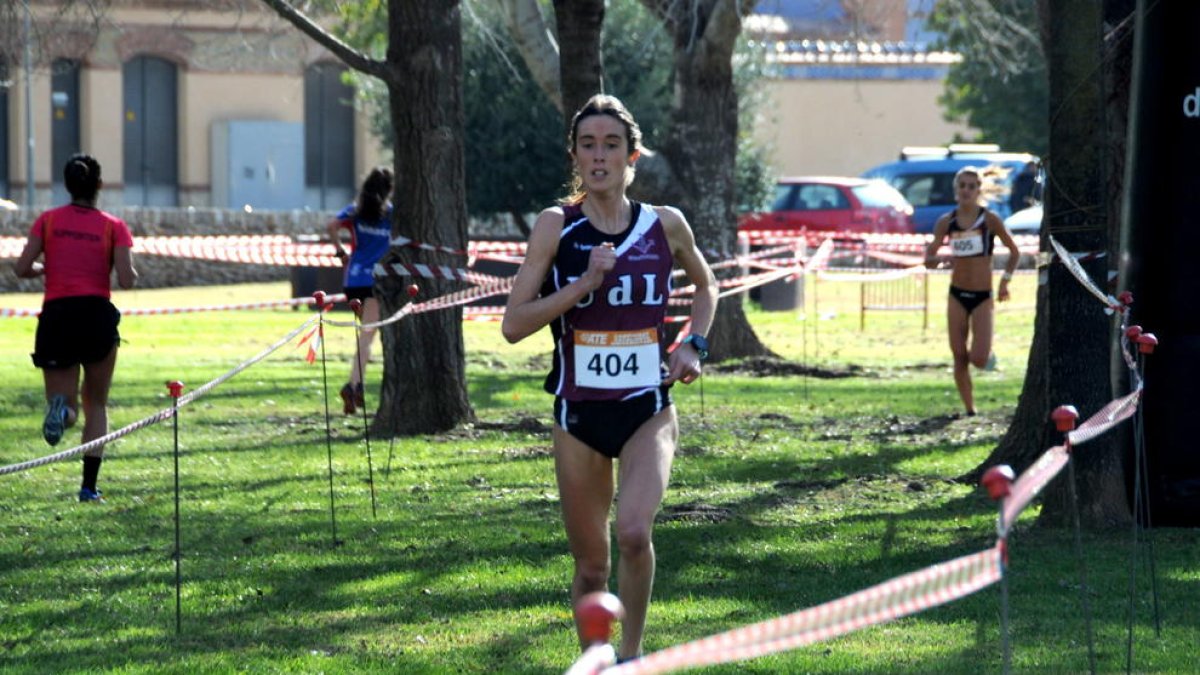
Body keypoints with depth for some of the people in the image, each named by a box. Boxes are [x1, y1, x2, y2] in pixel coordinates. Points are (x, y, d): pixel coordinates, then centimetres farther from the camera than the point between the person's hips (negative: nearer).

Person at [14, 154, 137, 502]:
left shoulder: (48, 220, 5)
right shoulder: (113, 226, 2)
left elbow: (23, 268, -1)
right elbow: (127, 280, -8)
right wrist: (129, 272, 15)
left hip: (56, 318, 1)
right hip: (98, 315, 0)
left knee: (68, 408, 9)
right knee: (97, 405, 17)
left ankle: (61, 408, -31)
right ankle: (89, 486, 6)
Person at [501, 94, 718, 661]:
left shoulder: (665, 225, 1)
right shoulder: (556, 226, -3)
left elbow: (705, 285, 22)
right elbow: (514, 324, -8)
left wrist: (694, 343, 6)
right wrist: (585, 283, -17)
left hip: (649, 410, 0)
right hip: (579, 414, 0)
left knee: (633, 533, -24)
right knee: (591, 565, 7)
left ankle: (631, 652, -3)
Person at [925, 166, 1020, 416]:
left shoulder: (990, 220, -7)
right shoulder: (946, 222, 1)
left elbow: (1014, 252, 3)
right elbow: (928, 259, 2)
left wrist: (1005, 279, -9)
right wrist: (941, 259, -20)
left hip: (983, 296, -3)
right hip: (957, 295, 3)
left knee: (978, 359, -13)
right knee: (959, 358, 1)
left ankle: (988, 354, 23)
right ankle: (969, 409, 14)